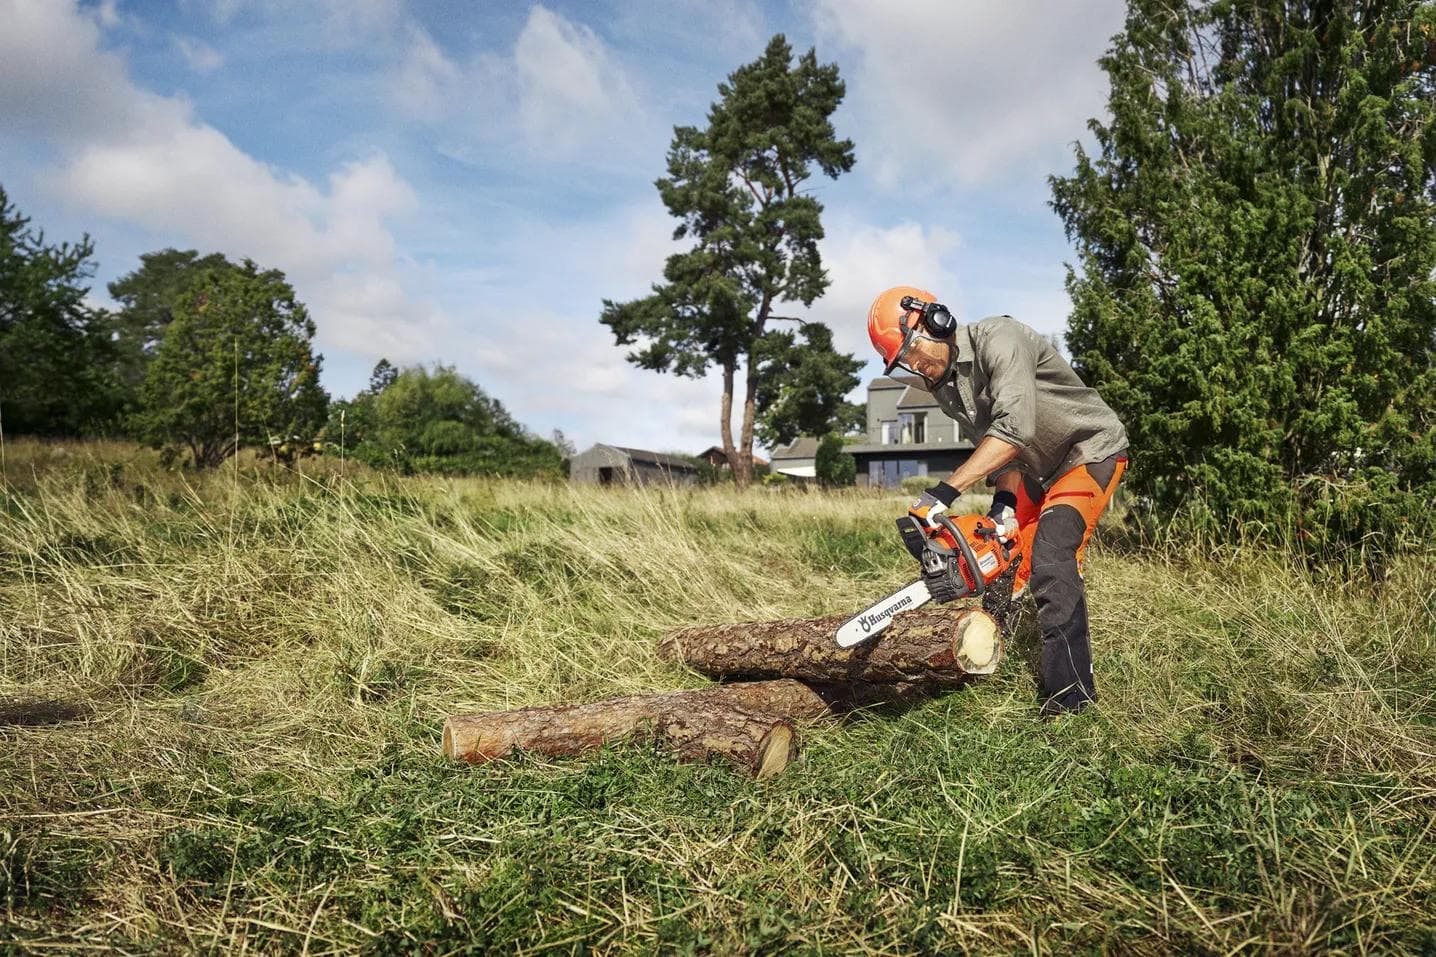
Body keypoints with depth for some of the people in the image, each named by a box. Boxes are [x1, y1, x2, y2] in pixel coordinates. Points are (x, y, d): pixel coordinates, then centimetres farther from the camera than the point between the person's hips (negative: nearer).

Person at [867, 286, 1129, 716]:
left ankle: (1070, 700, -18)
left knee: (1050, 556, -22)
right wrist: (1004, 503, -18)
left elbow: (1014, 428, -38)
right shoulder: (943, 386, -2)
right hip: (1036, 470, 9)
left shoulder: (998, 338, -27)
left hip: (1091, 452, -9)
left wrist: (945, 491, -42)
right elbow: (991, 446, -1)